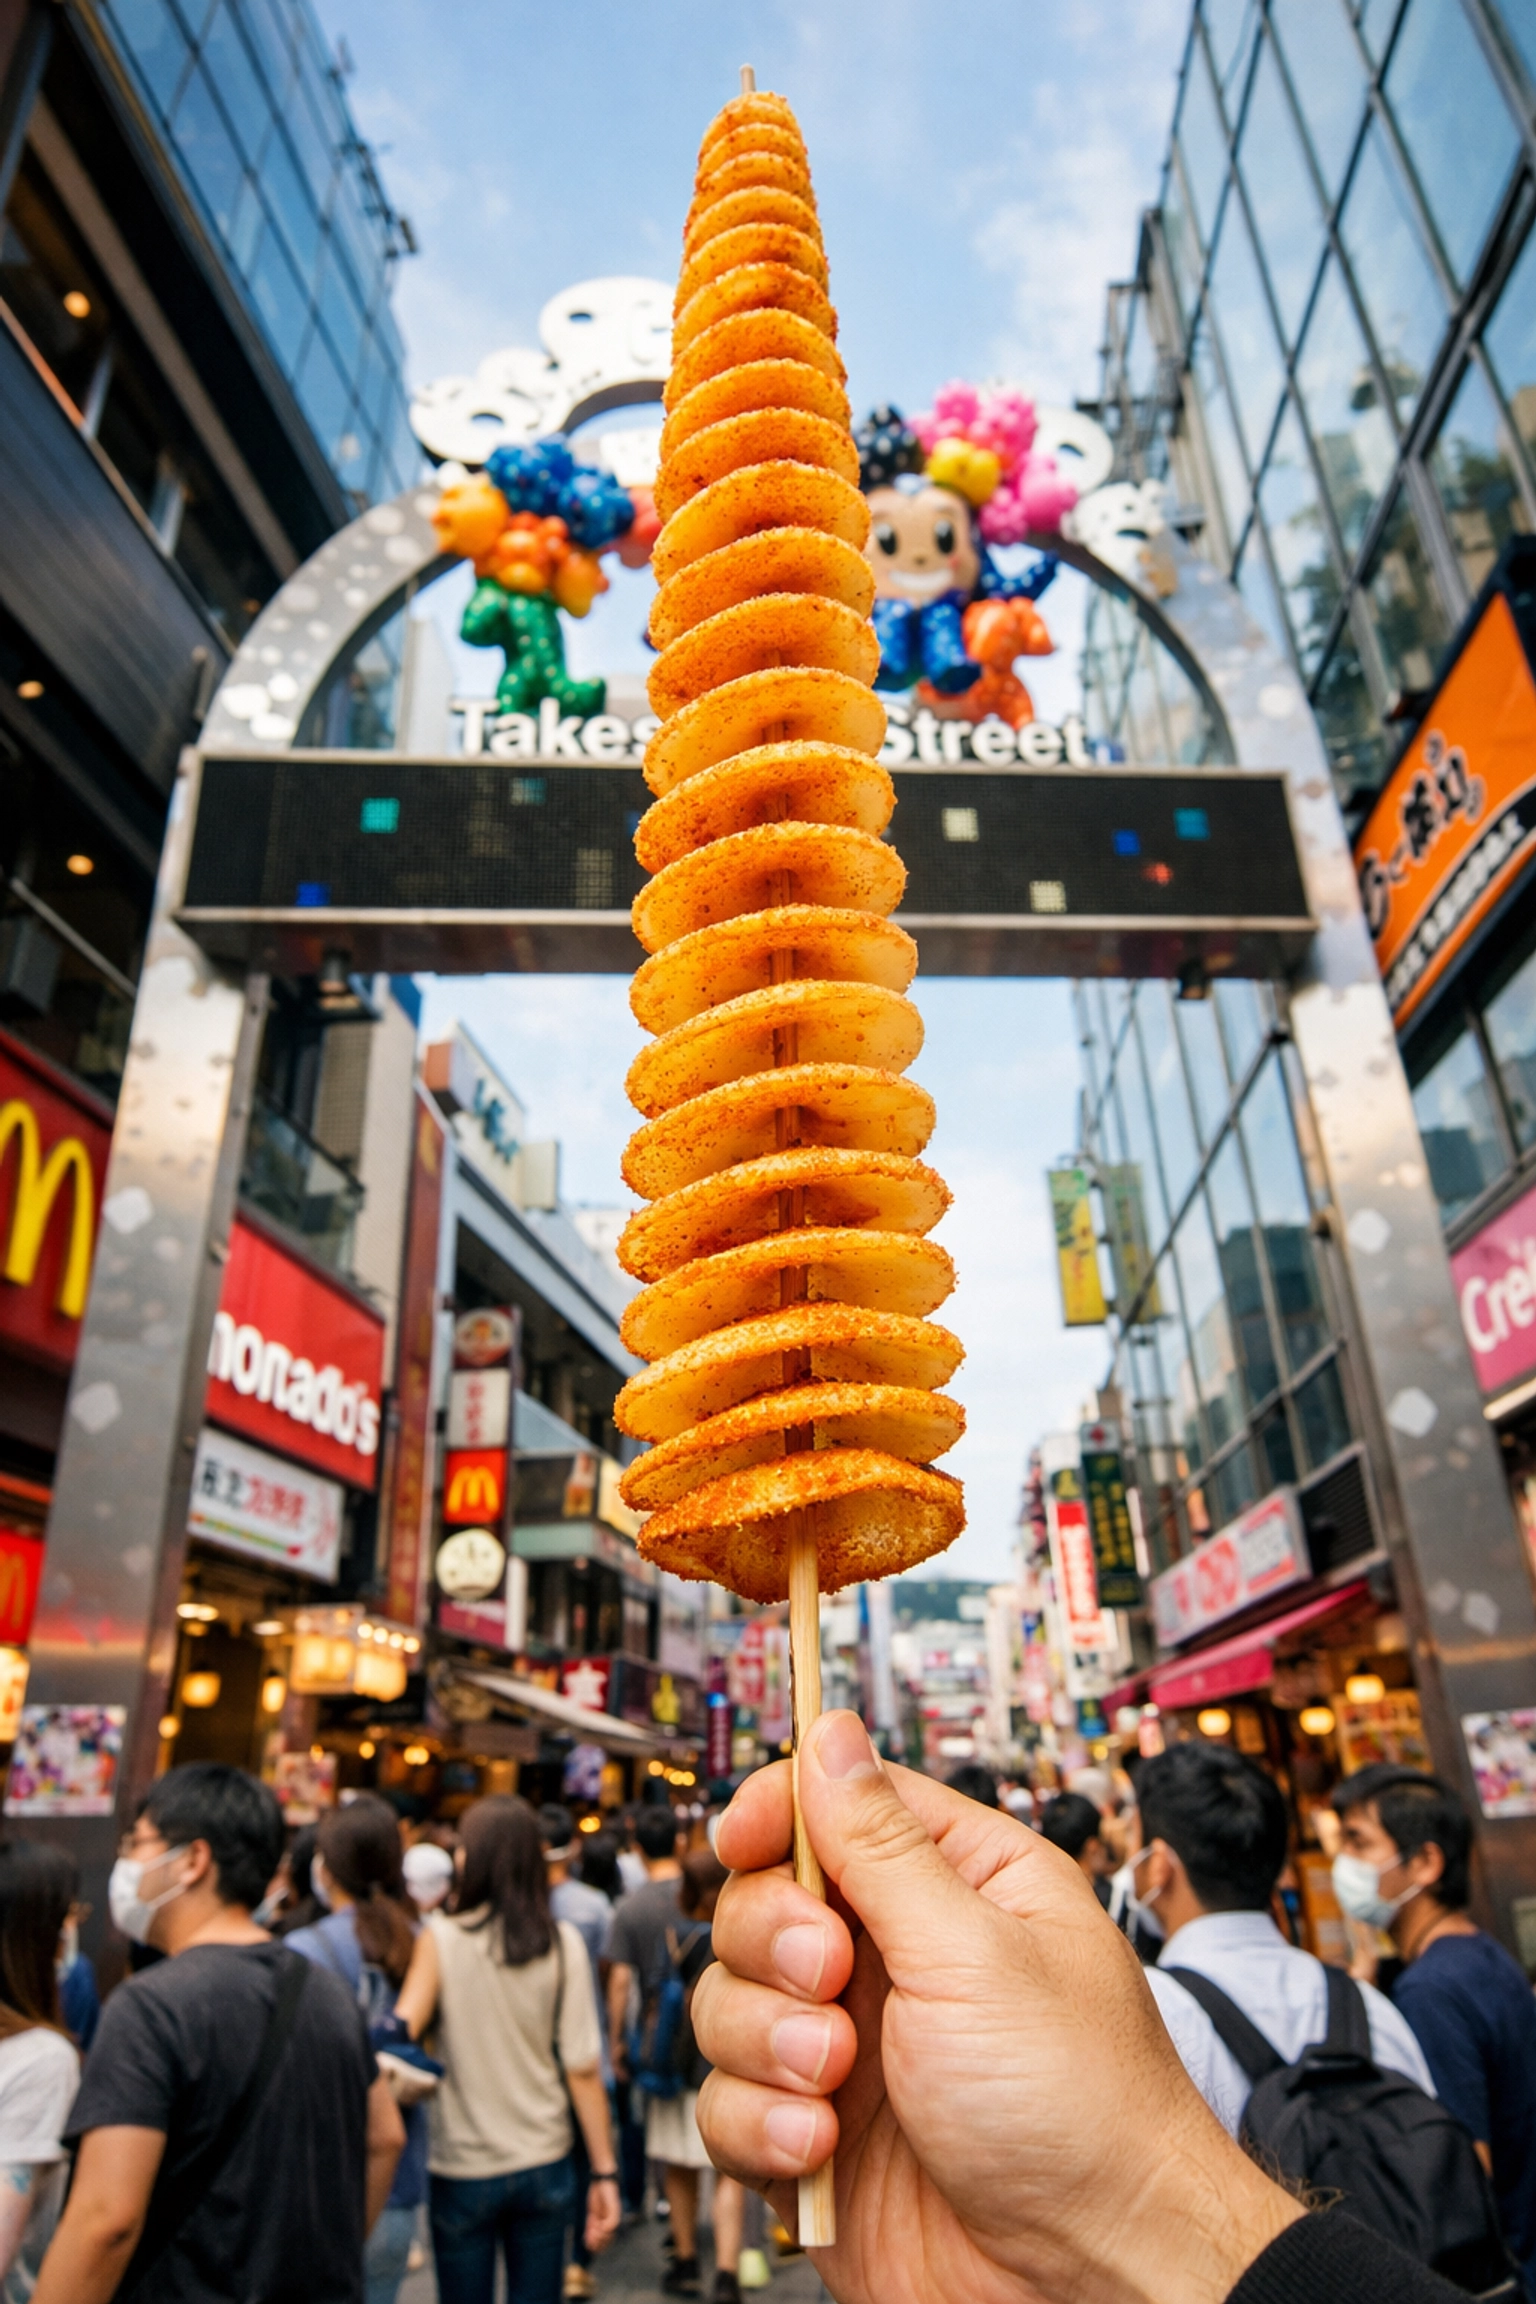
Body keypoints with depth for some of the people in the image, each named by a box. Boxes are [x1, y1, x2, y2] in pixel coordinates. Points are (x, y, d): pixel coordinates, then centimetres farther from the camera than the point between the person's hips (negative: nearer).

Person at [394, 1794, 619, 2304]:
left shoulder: (442, 1938, -12)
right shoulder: (562, 1943, -8)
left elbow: (401, 2029, -26)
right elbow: (582, 2067, -6)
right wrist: (605, 2172, -1)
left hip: (463, 2170, -1)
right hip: (543, 2165, 1)